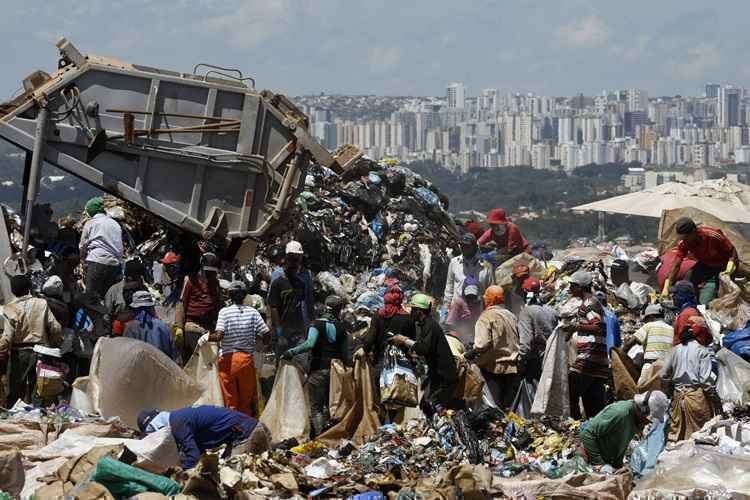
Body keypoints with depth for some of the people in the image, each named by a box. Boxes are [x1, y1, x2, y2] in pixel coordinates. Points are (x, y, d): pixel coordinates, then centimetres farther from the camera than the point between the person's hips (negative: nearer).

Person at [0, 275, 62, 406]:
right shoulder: (42, 304, -4)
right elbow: (55, 328, -3)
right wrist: (54, 345, 13)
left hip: (19, 353, -3)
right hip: (39, 352, 3)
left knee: (15, 392, 7)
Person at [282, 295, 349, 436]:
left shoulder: (317, 324, -7)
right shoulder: (342, 328, 4)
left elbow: (310, 344, -24)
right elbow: (345, 354, 6)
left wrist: (291, 352, -18)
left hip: (318, 370, -4)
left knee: (316, 407, 0)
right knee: (330, 406, 15)